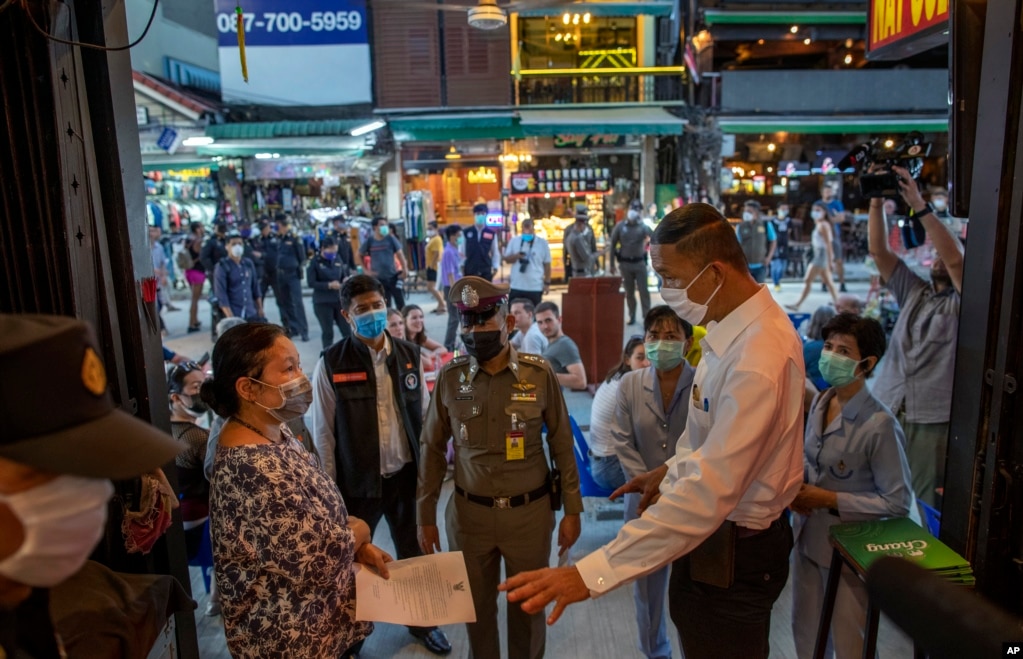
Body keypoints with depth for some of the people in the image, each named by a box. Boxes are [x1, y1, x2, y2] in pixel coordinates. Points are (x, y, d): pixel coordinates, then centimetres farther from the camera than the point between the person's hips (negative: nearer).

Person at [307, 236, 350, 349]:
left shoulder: (338, 261, 6)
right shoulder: (315, 262, -5)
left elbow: (344, 276, 14)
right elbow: (311, 283, -11)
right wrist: (329, 285, -21)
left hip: (339, 300, 3)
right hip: (322, 302, -3)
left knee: (347, 330, 3)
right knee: (328, 332, 4)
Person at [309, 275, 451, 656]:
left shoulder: (409, 356, -2)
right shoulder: (331, 364, -12)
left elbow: (425, 415, 4)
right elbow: (323, 433, -8)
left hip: (405, 474, 3)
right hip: (357, 480, -3)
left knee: (413, 552, 20)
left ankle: (421, 621, 45)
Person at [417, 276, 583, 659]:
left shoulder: (540, 374, -9)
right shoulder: (449, 377, -5)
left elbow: (562, 445, -2)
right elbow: (433, 449, 2)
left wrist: (572, 510, -1)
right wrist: (425, 516, 4)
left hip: (530, 511, -1)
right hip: (468, 513, 1)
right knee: (476, 608, 18)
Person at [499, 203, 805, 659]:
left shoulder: (757, 358, -32)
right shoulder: (735, 323, -1)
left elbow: (708, 494, -37)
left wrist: (592, 573, -39)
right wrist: (673, 469, 16)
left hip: (736, 552, -8)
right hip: (717, 533, 9)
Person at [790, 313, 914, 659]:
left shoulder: (879, 425, -24)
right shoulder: (820, 402, -2)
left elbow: (897, 502, -20)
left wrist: (829, 499, -21)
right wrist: (798, 486, -6)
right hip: (807, 537, 7)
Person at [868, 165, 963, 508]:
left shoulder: (963, 303, 0)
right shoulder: (913, 292, 14)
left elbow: (954, 257, -18)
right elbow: (879, 251, 5)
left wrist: (919, 205, -21)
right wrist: (876, 201, -6)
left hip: (932, 421, -4)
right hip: (884, 412, 4)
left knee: (922, 505, 0)